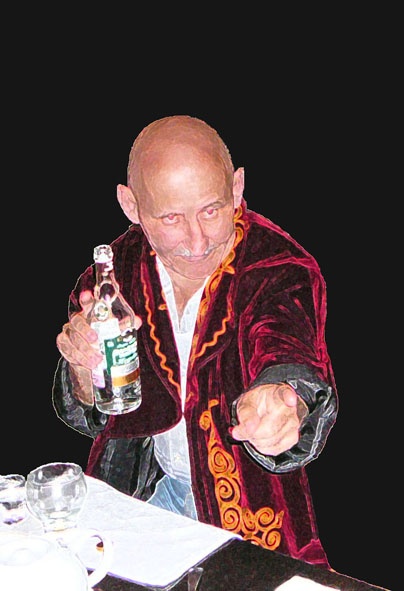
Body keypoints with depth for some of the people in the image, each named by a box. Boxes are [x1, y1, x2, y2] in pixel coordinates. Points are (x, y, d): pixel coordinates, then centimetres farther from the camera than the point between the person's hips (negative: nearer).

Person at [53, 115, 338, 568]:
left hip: (246, 498, -3)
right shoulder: (119, 265, -6)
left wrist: (281, 400, -62)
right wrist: (84, 367, -27)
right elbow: (92, 417, -3)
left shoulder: (282, 271, -19)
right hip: (145, 486, 3)